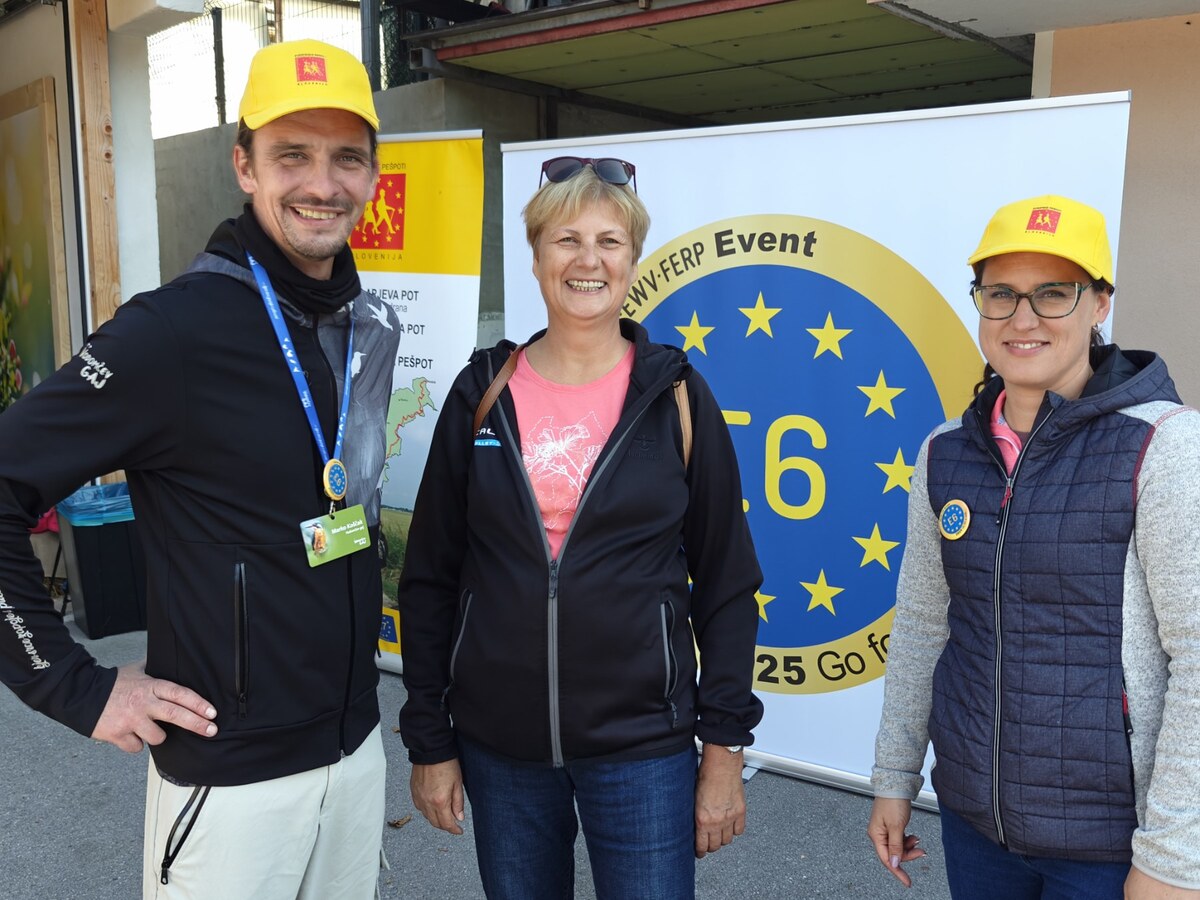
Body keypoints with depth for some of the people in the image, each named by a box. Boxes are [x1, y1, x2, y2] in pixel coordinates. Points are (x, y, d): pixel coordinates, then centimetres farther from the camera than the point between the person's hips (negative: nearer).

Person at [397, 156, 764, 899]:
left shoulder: (677, 397, -4)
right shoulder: (483, 393, -1)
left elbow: (727, 585, -2)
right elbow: (430, 578, 3)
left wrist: (725, 746, -3)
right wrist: (429, 741, 2)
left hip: (642, 747, -1)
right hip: (497, 747, 2)